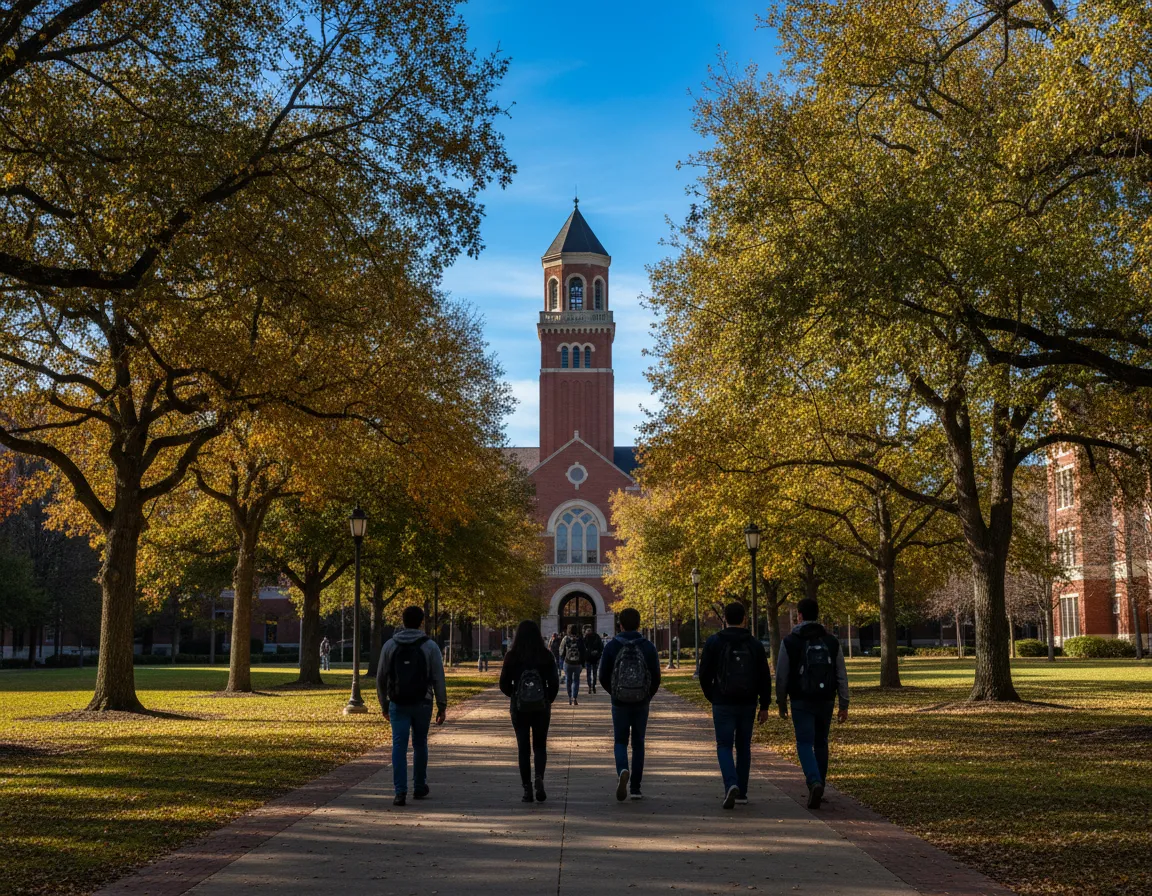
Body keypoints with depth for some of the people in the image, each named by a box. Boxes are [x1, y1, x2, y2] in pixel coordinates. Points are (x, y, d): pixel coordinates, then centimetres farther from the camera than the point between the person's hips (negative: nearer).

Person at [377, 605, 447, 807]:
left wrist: (384, 704, 14)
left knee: (399, 746, -1)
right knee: (420, 744, 16)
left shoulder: (389, 646, 1)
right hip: (422, 704, 0)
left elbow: (381, 678, 4)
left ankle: (400, 791, -11)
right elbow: (438, 679, -5)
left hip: (398, 705, 0)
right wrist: (442, 706, 2)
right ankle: (419, 787, 25)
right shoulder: (430, 646, -4)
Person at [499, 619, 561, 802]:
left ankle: (527, 789, 6)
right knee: (540, 746, 13)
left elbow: (504, 684, -4)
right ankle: (539, 778, -11)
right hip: (541, 708, 1)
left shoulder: (512, 656, -6)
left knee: (523, 748, 8)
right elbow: (554, 683, -4)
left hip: (519, 708, 0)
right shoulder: (546, 655, -5)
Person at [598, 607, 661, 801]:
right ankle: (635, 788, 11)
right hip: (642, 704, 1)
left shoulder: (612, 646, -4)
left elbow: (603, 677, -1)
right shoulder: (648, 647, -2)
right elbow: (656, 678, -1)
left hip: (619, 703, -1)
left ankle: (622, 771, -19)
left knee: (620, 742, 10)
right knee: (638, 743, 12)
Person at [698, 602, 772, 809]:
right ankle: (741, 793, 17)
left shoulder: (713, 643, -4)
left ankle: (731, 784, -20)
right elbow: (765, 678, 0)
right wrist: (765, 706, 4)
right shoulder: (755, 645, 1)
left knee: (724, 746, 2)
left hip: (723, 704, -2)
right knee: (743, 747, 14)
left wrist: (711, 697, 13)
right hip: (747, 705, 2)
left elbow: (704, 674, -3)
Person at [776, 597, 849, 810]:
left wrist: (782, 703, 8)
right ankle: (818, 788, 22)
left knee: (805, 744, -3)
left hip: (801, 702, -3)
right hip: (825, 702, 3)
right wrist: (844, 705, 6)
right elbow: (842, 676, 2)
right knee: (821, 743, 15)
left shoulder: (790, 642, -5)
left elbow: (781, 677, -3)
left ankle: (814, 782, -25)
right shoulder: (831, 642, 4)